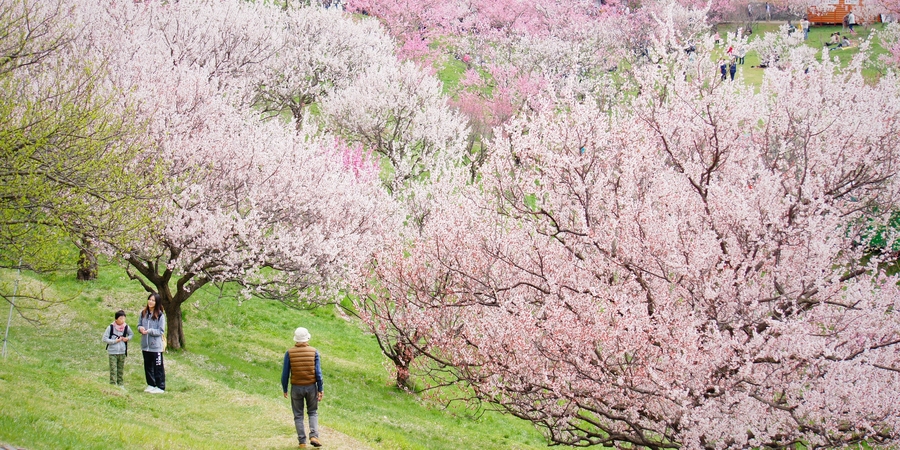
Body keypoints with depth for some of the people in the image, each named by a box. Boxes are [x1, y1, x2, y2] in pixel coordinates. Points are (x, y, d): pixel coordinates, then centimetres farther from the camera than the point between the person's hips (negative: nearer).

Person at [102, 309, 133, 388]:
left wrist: (128, 338, -3)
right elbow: (104, 339, -10)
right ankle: (113, 386, -1)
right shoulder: (111, 327, -10)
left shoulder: (126, 327, 0)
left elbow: (131, 334, 18)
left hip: (122, 352, 4)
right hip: (112, 352, -4)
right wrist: (115, 341, -16)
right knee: (113, 370, -5)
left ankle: (121, 385, 21)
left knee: (121, 370, 12)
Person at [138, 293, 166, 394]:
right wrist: (140, 328, -10)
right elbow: (139, 324, 13)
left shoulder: (160, 315, -11)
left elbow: (161, 331, -11)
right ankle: (151, 385, 27)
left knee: (158, 367, 1)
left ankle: (160, 387, 8)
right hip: (145, 345, 6)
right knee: (148, 366, 15)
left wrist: (149, 331, -22)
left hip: (156, 346, -6)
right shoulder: (143, 313, 4)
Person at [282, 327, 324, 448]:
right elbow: (318, 372, -9)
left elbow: (285, 373, -6)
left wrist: (284, 389, 5)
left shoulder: (289, 353, -7)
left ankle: (302, 441, 9)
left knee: (298, 415, 12)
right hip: (311, 387, 1)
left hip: (296, 388, 0)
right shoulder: (314, 352, -7)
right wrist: (320, 389, -3)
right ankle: (314, 436, -1)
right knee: (313, 412, 17)